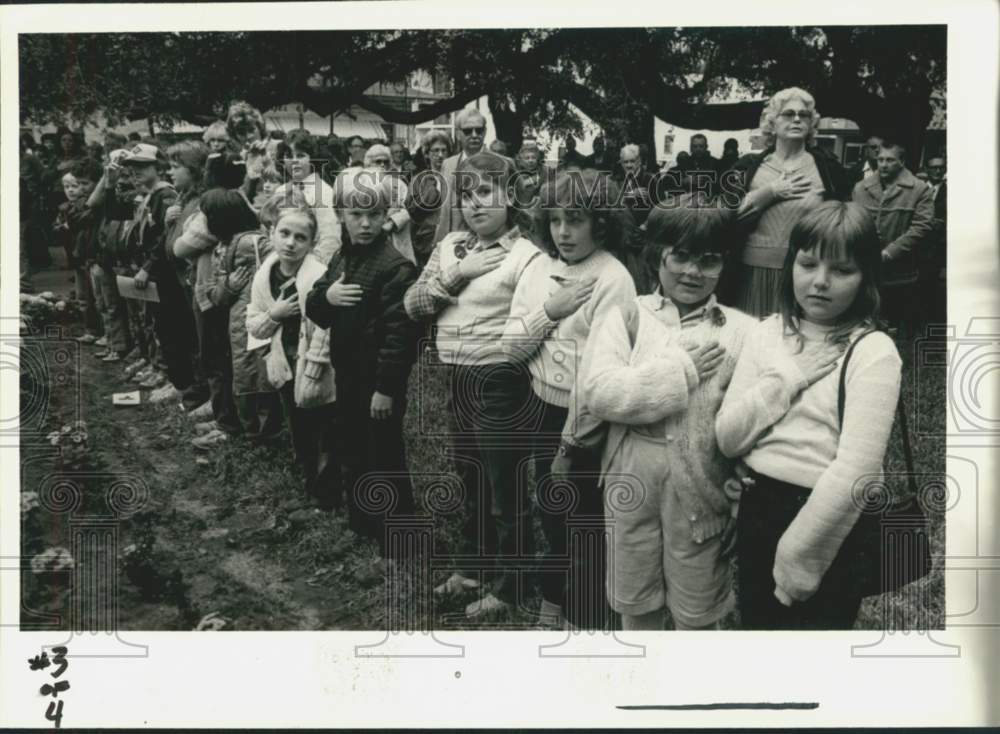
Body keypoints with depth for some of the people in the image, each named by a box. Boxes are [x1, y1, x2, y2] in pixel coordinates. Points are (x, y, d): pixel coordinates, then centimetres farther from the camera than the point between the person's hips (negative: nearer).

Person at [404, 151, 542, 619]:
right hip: (457, 380, 7)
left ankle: (508, 586, 21)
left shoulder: (525, 256, -12)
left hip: (499, 382, -7)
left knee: (504, 486, 5)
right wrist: (456, 273, -8)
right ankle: (473, 562, 41)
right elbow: (413, 305, 3)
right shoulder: (450, 246, 10)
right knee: (470, 479, 23)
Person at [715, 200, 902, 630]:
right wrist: (788, 377, -13)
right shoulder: (767, 333, 3)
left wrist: (796, 554, -15)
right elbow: (727, 438, -3)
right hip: (757, 509, 5)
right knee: (755, 621, 21)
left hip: (827, 524, -5)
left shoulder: (873, 352, -12)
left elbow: (854, 471, -19)